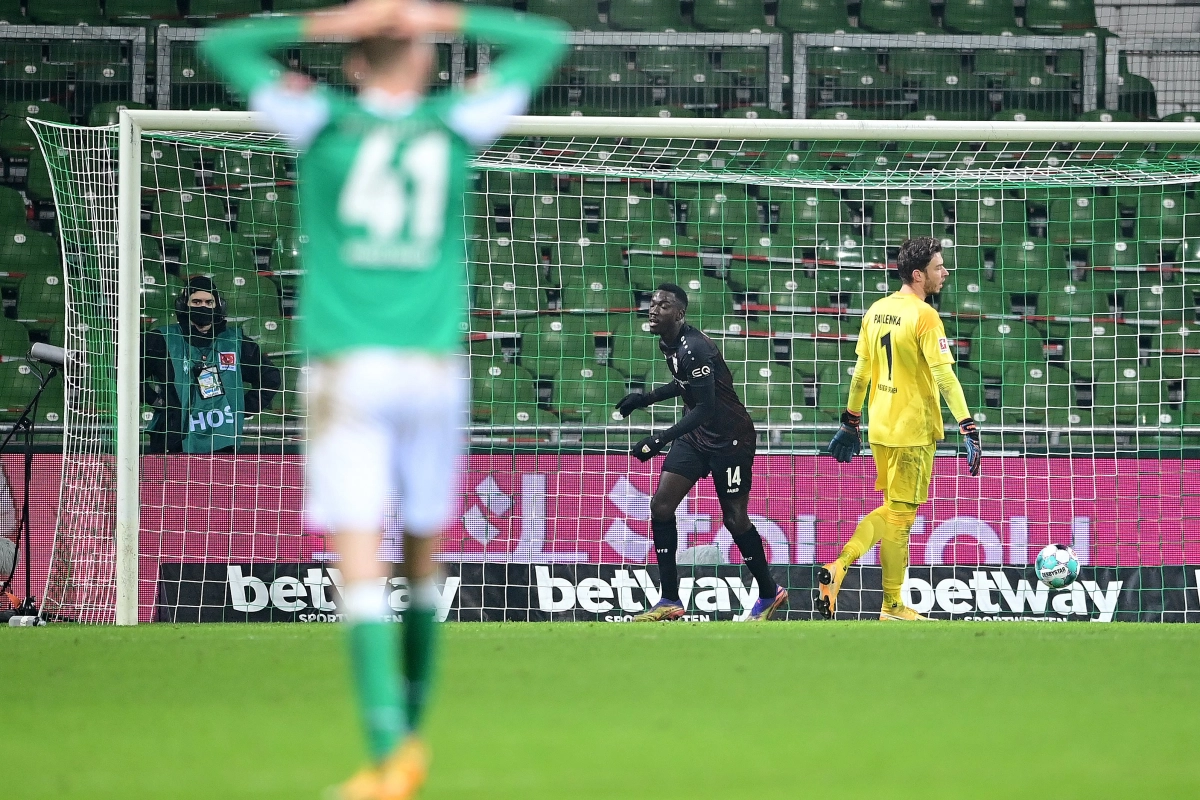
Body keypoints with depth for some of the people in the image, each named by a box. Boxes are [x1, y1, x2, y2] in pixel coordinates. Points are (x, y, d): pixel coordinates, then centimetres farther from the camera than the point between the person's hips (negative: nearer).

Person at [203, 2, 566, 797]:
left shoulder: (326, 124, 2)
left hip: (348, 372, -2)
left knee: (360, 561, -8)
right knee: (424, 555, 16)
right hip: (434, 371, 2)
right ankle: (408, 734, 22)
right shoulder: (456, 127, 5)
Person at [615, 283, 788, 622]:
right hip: (696, 435, 9)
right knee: (661, 506, -3)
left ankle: (769, 594, 22)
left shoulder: (694, 348, -26)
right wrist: (646, 398, 11)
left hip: (729, 438, -9)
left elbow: (706, 408, -30)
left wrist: (661, 440, -34)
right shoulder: (668, 343, 3)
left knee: (735, 519, 0)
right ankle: (670, 601, 1)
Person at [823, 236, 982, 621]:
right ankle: (893, 607, 10)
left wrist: (850, 422, 20)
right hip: (914, 431, -7)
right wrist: (968, 429, -22)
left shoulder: (876, 310, 7)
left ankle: (837, 567, 4)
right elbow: (944, 376, -21)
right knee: (900, 516, 2)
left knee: (893, 510, 19)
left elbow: (861, 371, 13)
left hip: (880, 427, 7)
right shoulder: (925, 316, -15)